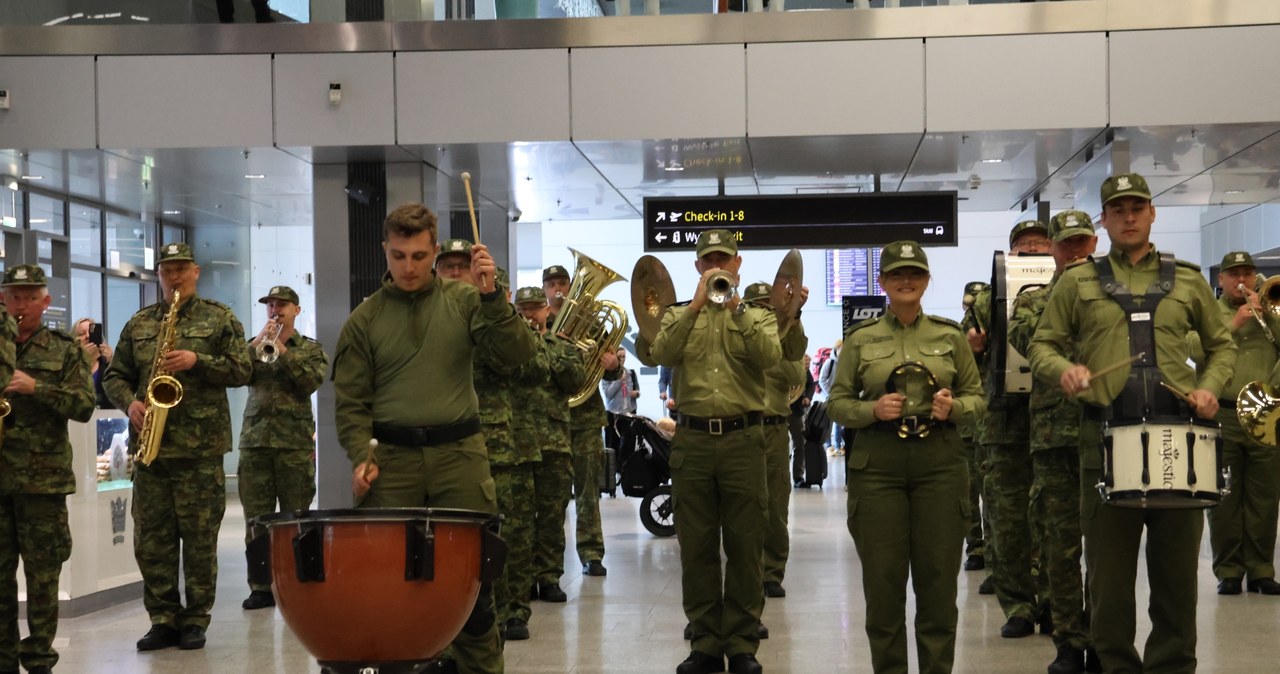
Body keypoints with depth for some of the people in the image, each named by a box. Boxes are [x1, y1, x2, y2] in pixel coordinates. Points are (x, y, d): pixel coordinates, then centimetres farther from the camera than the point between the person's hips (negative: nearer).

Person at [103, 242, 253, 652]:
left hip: (200, 447, -3)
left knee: (200, 539, -1)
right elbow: (114, 376, 15)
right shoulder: (138, 324, 15)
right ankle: (163, 619, 12)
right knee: (151, 540, 4)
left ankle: (196, 620, 8)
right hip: (149, 445, 4)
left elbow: (242, 371, -1)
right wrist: (129, 403, -5)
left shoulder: (220, 319, 6)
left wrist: (198, 361, -14)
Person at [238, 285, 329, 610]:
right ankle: (260, 587, 6)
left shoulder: (310, 349, 10)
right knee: (256, 520, 0)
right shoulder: (254, 346, 17)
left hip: (295, 442, -2)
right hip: (254, 440, 2)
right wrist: (258, 343, -9)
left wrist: (282, 350, -11)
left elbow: (311, 381, -8)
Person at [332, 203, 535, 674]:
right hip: (391, 458, 0)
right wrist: (361, 456, -10)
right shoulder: (365, 319, 6)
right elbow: (351, 400, 4)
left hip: (459, 455, 0)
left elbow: (517, 354, -5)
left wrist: (492, 295, -15)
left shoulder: (463, 301, 6)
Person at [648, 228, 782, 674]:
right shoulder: (679, 315, 13)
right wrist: (696, 306, -13)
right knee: (696, 546, 4)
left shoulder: (758, 316, 10)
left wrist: (735, 308, -15)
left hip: (743, 437, -1)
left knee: (744, 545, 1)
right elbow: (660, 354, -7)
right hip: (692, 438, 1)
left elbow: (769, 357, -10)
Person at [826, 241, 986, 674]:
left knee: (938, 574, 2)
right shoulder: (860, 339, 5)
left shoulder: (950, 336, 8)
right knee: (883, 577, 1)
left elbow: (977, 396, 11)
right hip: (877, 463, 0)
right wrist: (873, 410, -12)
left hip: (939, 460, 1)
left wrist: (954, 407, -10)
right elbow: (837, 403, 7)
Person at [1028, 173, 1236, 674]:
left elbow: (1221, 346, 20)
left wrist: (1210, 385, 1)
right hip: (1106, 439, -1)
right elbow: (1042, 347, 8)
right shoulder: (1076, 283, 9)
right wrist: (1064, 369, -13)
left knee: (1176, 567, 6)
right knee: (1109, 568, 3)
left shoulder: (1187, 282, 13)